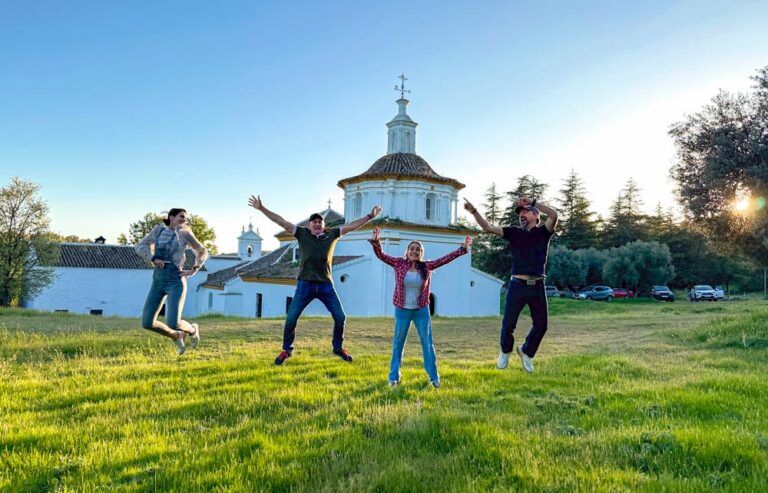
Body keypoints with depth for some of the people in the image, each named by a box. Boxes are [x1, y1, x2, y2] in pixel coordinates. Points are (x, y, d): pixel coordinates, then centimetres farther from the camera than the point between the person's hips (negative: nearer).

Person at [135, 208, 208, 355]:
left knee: (173, 324, -18)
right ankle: (176, 336, 23)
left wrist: (193, 270, -2)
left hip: (176, 282, -4)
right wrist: (154, 259, -7)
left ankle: (192, 329, 18)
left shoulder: (185, 234, 1)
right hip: (158, 281, 4)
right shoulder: (159, 229, 10)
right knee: (147, 323, -4)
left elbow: (203, 252, 12)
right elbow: (140, 247, 11)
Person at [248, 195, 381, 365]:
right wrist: (261, 208, -7)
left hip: (326, 285, 2)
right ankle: (286, 350, 17)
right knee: (291, 318, -4)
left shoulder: (332, 234, 5)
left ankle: (338, 348, 23)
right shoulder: (302, 233, 0)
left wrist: (370, 216, 7)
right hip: (305, 284, -2)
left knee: (340, 317, 2)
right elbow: (281, 221, -2)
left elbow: (351, 225, 8)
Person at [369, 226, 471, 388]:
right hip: (402, 310, -1)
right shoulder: (399, 263, -4)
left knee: (427, 342, 6)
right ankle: (394, 378, 18)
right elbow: (381, 255, -9)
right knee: (398, 343, 8)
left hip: (422, 310, 1)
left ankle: (434, 377, 15)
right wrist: (376, 241, -26)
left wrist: (463, 248, -6)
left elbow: (445, 259, -2)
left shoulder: (427, 266, -2)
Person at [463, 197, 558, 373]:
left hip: (537, 286, 1)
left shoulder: (543, 232, 5)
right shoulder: (514, 232, 7)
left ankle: (526, 351, 35)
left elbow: (554, 215, -15)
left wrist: (532, 202, -18)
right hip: (517, 285, 0)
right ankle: (505, 351, 31)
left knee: (541, 325, 9)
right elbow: (488, 228, -2)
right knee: (508, 324, 2)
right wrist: (474, 211, -14)